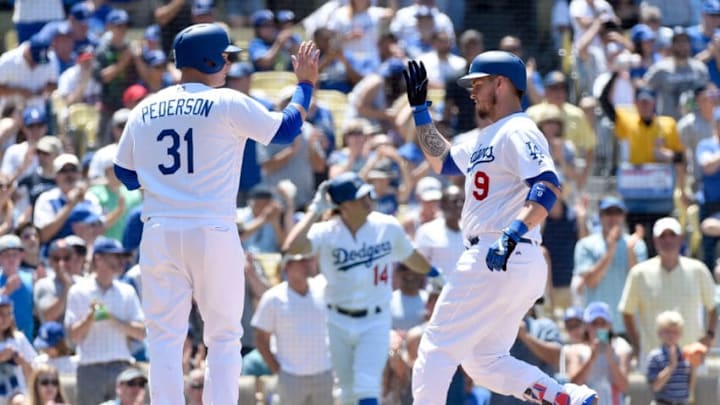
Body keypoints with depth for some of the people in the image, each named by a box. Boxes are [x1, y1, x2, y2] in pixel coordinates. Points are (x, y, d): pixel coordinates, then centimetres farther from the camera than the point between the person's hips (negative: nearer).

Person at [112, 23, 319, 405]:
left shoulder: (144, 110, 9)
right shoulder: (228, 104, -4)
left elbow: (126, 175, 16)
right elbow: (286, 129, 4)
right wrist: (305, 84, 18)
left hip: (159, 233, 3)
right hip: (213, 233, -3)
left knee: (165, 339, 4)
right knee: (224, 338, 7)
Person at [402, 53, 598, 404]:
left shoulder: (518, 133, -9)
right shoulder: (486, 139, 22)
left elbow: (548, 186, -24)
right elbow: (441, 161, 36)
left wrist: (515, 233, -36)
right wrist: (420, 109, 28)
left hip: (501, 260, -10)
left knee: (437, 347, -6)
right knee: (485, 362, 10)